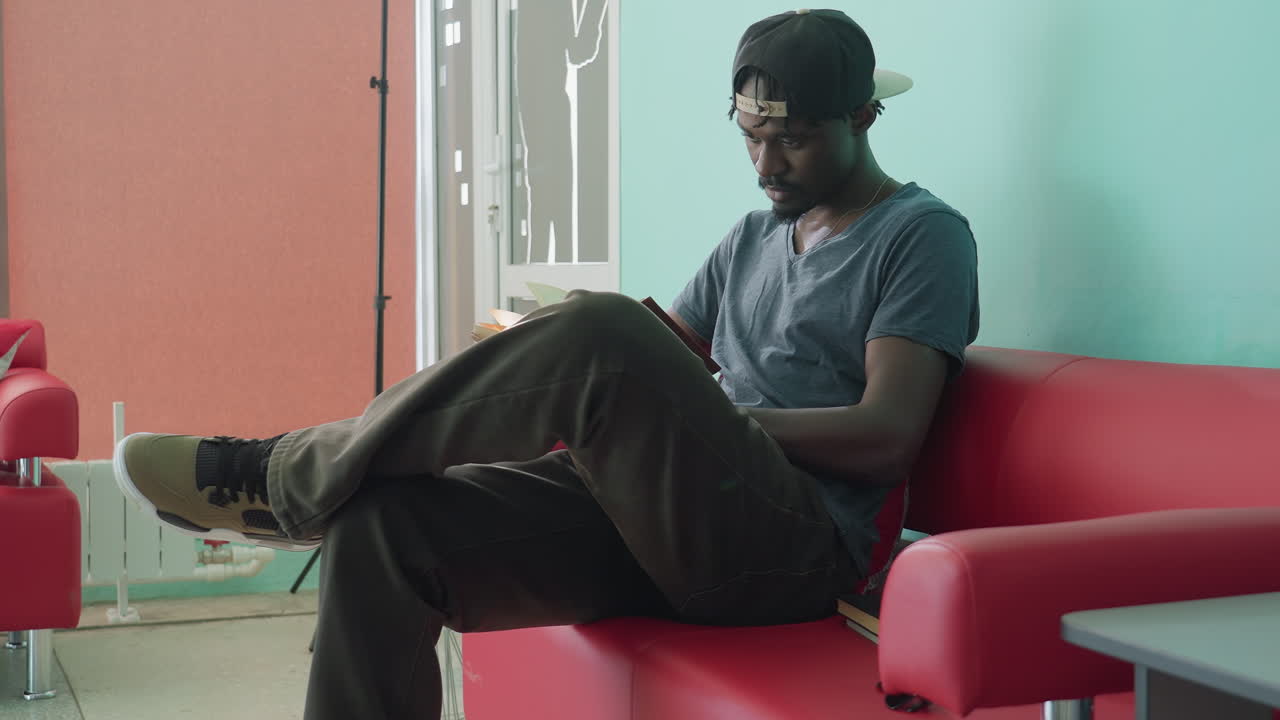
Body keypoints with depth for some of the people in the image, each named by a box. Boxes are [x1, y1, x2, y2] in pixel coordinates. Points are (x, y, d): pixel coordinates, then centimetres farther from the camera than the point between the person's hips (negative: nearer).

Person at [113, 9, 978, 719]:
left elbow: (888, 435, -8)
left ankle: (289, 477, -16)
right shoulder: (753, 239, 26)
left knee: (602, 333, -33)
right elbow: (663, 365, 25)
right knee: (381, 523, -16)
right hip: (660, 526, 7)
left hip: (794, 547, -7)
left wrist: (721, 418, -10)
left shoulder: (924, 233, 4)